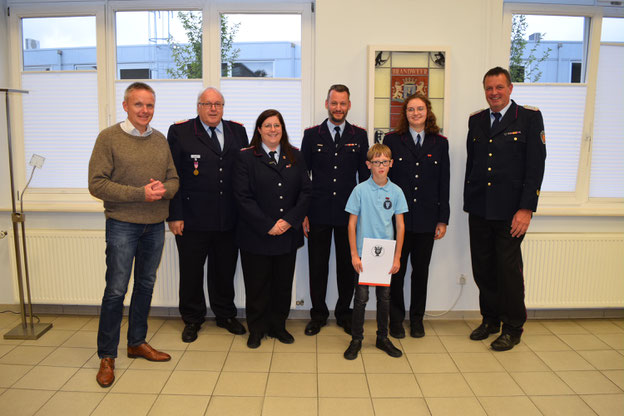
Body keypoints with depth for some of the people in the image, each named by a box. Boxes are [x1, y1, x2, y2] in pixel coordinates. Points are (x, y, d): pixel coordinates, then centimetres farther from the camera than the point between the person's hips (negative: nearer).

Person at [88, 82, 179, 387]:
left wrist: (164, 189, -13)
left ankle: (137, 342, 31)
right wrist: (140, 193, -18)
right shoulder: (109, 138, -5)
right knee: (116, 290, -1)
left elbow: (174, 178, 11)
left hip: (155, 225, 5)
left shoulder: (160, 140, 9)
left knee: (146, 285, 14)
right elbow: (97, 183, -11)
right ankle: (107, 356, 15)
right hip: (122, 224, -5)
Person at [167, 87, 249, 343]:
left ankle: (225, 315, 33)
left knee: (225, 270, 15)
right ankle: (192, 319, 28)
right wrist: (174, 216, -9)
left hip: (228, 219, 3)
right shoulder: (180, 132, -1)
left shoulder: (238, 131, 9)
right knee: (191, 271, 9)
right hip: (192, 218, -3)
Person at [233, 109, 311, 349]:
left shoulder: (295, 157, 8)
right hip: (256, 236, -3)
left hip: (288, 235, 3)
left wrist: (289, 220, -10)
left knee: (283, 284, 12)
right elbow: (243, 197, -9)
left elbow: (305, 191, 4)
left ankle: (278, 326, 30)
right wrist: (267, 226, -15)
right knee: (257, 285, 8)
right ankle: (256, 330, 25)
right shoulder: (246, 158, -1)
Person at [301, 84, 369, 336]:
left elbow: (365, 175, 7)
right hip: (318, 214, 0)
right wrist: (302, 213, -1)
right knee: (317, 266, 8)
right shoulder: (312, 135, 4)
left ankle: (344, 313, 28)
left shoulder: (359, 136, 6)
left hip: (349, 213, 1)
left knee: (348, 266, 9)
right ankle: (318, 315, 25)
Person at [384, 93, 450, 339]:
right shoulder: (392, 140, 2)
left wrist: (443, 219, 2)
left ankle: (417, 319, 27)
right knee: (396, 270, 6)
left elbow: (444, 183, 7)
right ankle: (396, 319, 22)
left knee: (421, 270, 11)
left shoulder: (440, 143, 7)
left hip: (426, 219, 2)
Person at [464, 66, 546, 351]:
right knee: (482, 268, 11)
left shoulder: (530, 118, -2)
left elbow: (536, 165, -8)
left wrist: (526, 208, -14)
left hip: (510, 210, -4)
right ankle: (490, 320, 29)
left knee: (509, 269, 3)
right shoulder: (476, 120, 11)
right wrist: (468, 201, 11)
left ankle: (512, 328, 20)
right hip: (479, 210, 4)